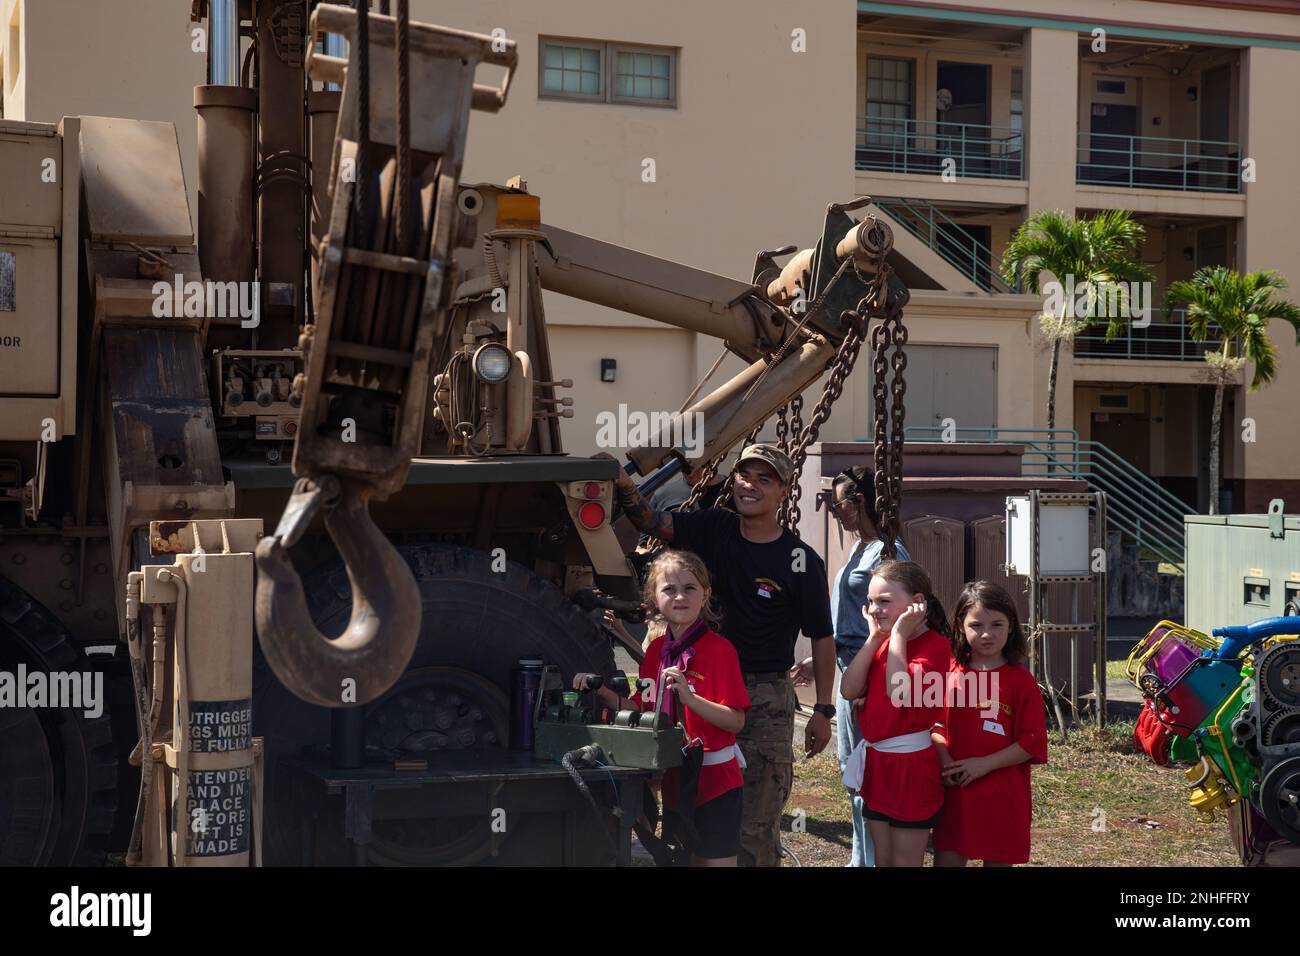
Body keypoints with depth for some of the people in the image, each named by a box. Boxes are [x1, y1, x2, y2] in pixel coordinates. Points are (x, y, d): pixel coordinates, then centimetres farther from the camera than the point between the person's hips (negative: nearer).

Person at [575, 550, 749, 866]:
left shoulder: (719, 649, -14)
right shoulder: (657, 649, 5)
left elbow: (735, 721, -19)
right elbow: (641, 710, 9)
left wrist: (688, 697, -30)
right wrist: (602, 692, -5)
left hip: (714, 780, -6)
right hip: (676, 778, 6)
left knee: (717, 860, -1)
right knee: (690, 858, 16)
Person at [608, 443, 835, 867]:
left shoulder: (801, 561, -7)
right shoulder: (715, 529, 3)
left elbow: (821, 638, -2)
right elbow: (652, 521, -8)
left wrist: (823, 710, -3)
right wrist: (625, 487, -29)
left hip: (767, 696, -4)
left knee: (755, 826, -4)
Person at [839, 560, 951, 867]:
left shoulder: (936, 646, -15)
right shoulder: (883, 643, 9)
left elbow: (901, 693, -29)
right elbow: (849, 690, -3)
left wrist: (899, 635, -22)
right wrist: (874, 638, -6)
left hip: (911, 764, -8)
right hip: (875, 760, 8)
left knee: (905, 861, 0)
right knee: (883, 860, 15)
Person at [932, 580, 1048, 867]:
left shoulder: (1021, 679, -6)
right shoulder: (949, 672, 3)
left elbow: (1032, 742, -9)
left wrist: (984, 764, -16)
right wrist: (944, 759, -9)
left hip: (1003, 796, -3)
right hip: (955, 790, 3)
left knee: (998, 860, 9)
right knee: (946, 859, 6)